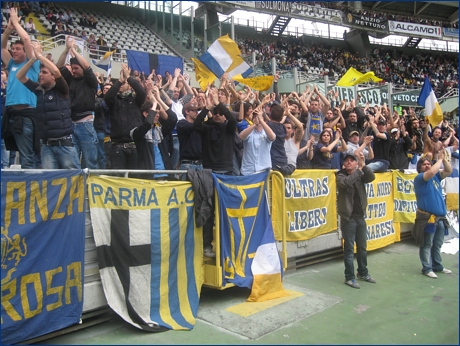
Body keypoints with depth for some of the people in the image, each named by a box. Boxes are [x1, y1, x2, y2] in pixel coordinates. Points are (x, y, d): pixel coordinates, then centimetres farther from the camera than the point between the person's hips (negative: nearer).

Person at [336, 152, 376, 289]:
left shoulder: (361, 174, 7)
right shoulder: (341, 175, -5)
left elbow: (372, 177, -12)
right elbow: (345, 182, -27)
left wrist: (363, 165, -23)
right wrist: (359, 170, -23)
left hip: (360, 216, 5)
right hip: (348, 218, -5)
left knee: (363, 247, 16)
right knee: (349, 249, -1)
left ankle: (363, 273, 32)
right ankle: (349, 277, 8)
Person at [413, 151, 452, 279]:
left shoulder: (436, 176, 14)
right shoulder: (419, 178, -8)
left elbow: (449, 171, 7)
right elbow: (431, 172, -25)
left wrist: (444, 159, -5)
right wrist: (440, 159, -13)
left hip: (440, 217, 7)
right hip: (427, 218, -7)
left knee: (437, 245, 17)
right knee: (426, 245, 0)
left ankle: (437, 266, 29)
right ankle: (427, 268, 8)